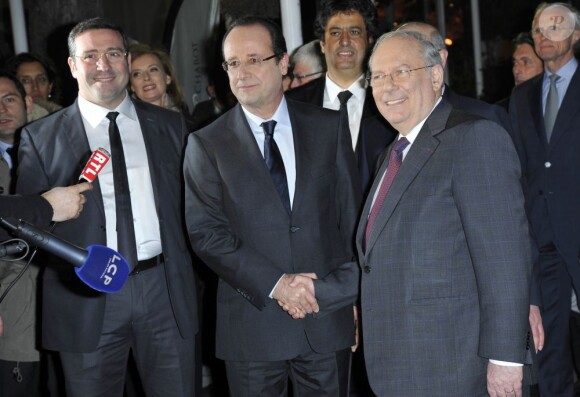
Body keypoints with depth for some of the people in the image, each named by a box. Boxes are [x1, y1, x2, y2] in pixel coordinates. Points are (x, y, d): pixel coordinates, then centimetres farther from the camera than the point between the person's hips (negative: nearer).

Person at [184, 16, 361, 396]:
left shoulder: (328, 127, 4)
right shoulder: (206, 144, 0)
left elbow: (352, 217, 5)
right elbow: (205, 232, -6)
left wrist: (348, 294, -1)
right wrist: (275, 284, -15)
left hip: (328, 312, 1)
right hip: (252, 321, -1)